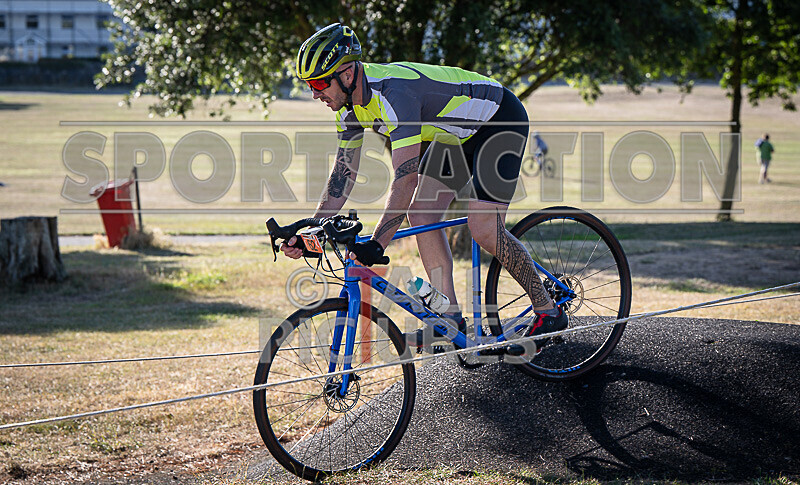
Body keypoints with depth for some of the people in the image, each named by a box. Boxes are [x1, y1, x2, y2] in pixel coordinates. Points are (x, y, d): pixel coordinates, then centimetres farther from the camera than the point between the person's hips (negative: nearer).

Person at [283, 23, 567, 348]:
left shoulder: (393, 91, -36)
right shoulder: (351, 107, -7)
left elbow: (406, 177, -42)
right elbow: (342, 176, -1)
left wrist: (376, 244, -45)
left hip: (500, 120, -9)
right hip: (456, 134, 9)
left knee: (484, 229, -17)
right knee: (421, 215, -5)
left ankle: (548, 310, -2)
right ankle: (450, 316, 1)